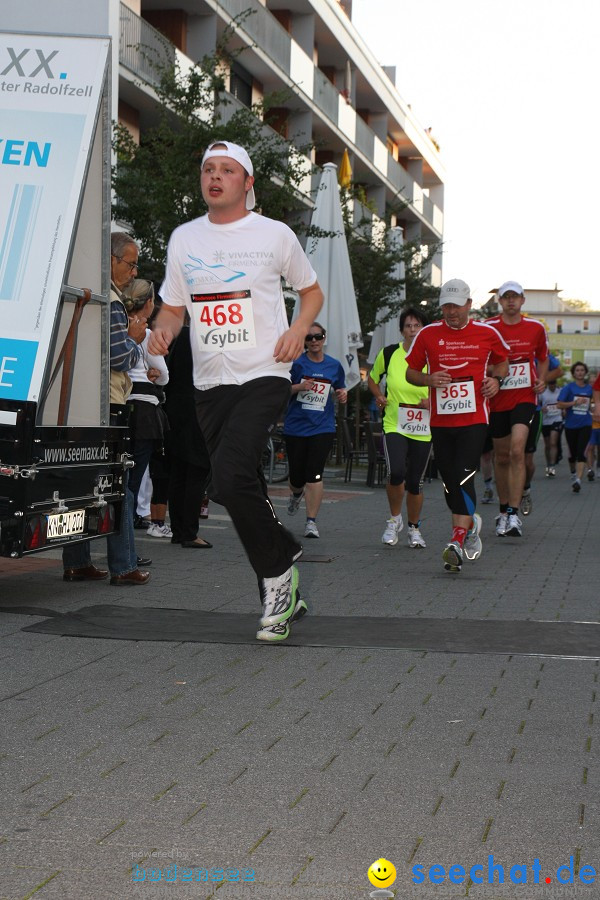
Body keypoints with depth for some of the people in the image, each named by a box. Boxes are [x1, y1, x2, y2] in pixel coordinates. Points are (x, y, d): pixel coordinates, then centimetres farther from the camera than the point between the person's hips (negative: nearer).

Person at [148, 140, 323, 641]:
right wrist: (163, 331, -5)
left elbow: (312, 291, 14)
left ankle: (279, 567, -1)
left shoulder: (275, 234, 1)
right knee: (244, 492, 8)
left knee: (230, 479, -24)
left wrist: (299, 328, -6)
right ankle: (284, 598, 23)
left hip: (263, 376, -5)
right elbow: (173, 308, 18)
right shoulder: (183, 239, 11)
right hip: (210, 383, 5)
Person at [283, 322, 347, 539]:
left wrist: (342, 395, -2)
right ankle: (296, 494, 45)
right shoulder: (296, 362, -1)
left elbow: (340, 389, 21)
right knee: (297, 474, 7)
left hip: (322, 427, 0)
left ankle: (311, 521, -6)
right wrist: (299, 387, -17)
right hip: (295, 426, 0)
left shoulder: (334, 365, 7)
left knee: (314, 474, -12)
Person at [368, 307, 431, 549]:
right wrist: (379, 397, 1)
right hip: (394, 426, -1)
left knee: (415, 482, 6)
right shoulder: (388, 354, -1)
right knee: (396, 472, -23)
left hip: (423, 431, 1)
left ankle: (414, 528, 30)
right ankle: (394, 519, 3)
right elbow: (372, 379, 18)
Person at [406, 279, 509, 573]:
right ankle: (470, 523, 32)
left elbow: (502, 361, 21)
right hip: (440, 420, 3)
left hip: (474, 419, -3)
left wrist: (496, 379, 0)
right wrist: (428, 380, -10)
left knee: (464, 477, -16)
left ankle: (457, 543, -21)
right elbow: (410, 371, 11)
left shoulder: (487, 333, 4)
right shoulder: (428, 334, 4)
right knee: (449, 481, 7)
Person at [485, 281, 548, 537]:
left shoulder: (536, 328, 4)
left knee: (517, 451, -19)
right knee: (501, 457, 9)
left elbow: (543, 358, 20)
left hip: (525, 398, -1)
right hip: (497, 399, 1)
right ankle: (504, 511, 26)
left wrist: (541, 380, 3)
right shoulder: (488, 328, -2)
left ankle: (514, 514, -19)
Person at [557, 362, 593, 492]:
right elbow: (559, 405, -9)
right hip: (571, 425, -1)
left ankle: (578, 480, -25)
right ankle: (574, 472, 39)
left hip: (585, 425, 1)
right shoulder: (569, 387, -2)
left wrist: (592, 409, 9)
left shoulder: (589, 388, 9)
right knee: (572, 453, 12)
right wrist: (575, 402, -18)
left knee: (581, 453, -15)